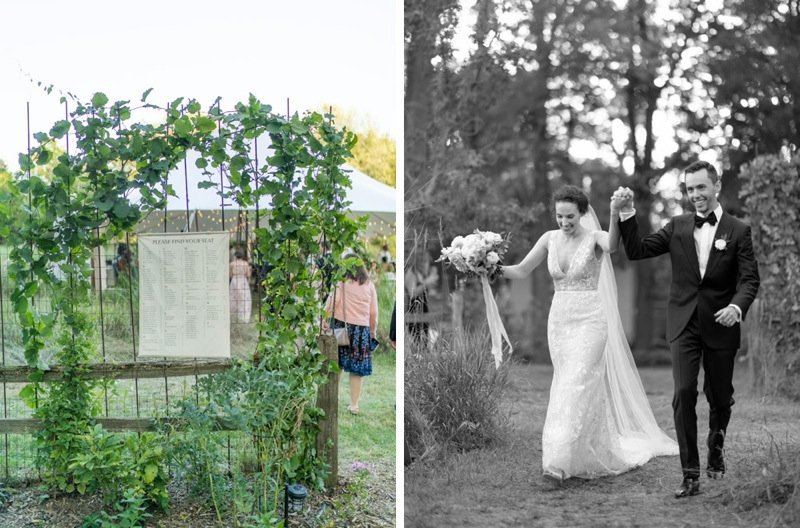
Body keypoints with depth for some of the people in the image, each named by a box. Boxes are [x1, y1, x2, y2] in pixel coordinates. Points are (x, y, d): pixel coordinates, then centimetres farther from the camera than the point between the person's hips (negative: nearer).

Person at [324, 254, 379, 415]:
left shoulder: (343, 283, -4)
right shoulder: (369, 285, 5)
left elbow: (332, 301, -14)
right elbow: (374, 312, 8)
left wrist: (324, 319, -10)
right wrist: (373, 330, 17)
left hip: (342, 326, -2)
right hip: (362, 329, 2)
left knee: (336, 366, 10)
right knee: (356, 369, 7)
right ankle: (354, 404, 10)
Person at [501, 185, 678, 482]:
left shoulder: (594, 237, -9)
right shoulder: (550, 239, 5)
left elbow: (611, 245, -32)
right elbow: (521, 270, 7)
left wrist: (615, 215, -50)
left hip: (589, 321, -5)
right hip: (559, 321, 5)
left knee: (575, 386, -14)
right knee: (576, 386, 11)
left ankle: (558, 462, -18)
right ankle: (596, 454, 25)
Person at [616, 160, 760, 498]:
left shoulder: (738, 231, -1)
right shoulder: (677, 227, 6)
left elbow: (749, 279, -5)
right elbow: (636, 251, 3)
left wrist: (737, 306, -24)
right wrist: (627, 214, -9)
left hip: (720, 325, -1)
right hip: (684, 325, 1)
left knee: (720, 396, 12)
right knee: (684, 393, -11)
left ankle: (715, 451, 42)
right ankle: (691, 475, -7)